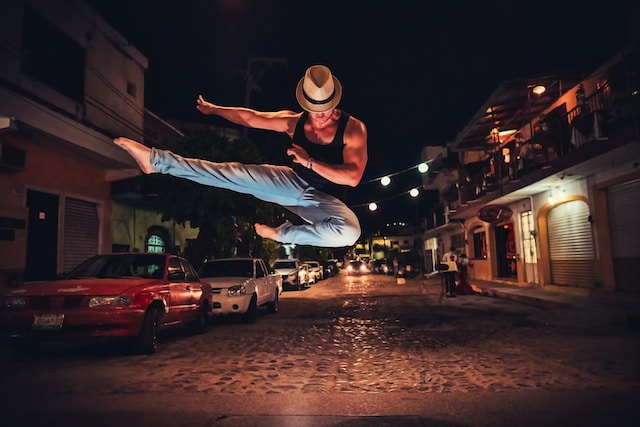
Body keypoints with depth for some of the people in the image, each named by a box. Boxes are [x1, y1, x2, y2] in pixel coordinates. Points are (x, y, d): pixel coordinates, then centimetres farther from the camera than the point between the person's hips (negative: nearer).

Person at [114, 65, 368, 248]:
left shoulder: (353, 128, -16)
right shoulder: (294, 122, -3)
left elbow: (353, 177, -25)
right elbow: (251, 118, 8)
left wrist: (309, 162, -29)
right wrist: (214, 109, 17)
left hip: (325, 200, -3)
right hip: (293, 183, 3)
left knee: (349, 232, -36)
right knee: (236, 173, -13)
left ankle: (281, 233, -17)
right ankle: (157, 160, -11)